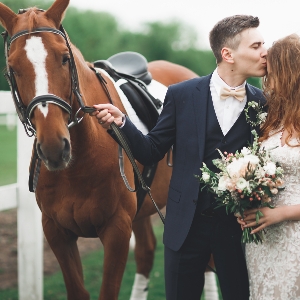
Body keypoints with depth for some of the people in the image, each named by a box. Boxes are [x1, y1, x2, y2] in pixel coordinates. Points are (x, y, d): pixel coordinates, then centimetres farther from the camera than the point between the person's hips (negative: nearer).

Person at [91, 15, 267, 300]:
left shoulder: (261, 102, -2)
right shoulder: (182, 95, -4)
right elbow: (151, 152, -2)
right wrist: (121, 123, -18)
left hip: (237, 224, 1)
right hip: (188, 223, 0)